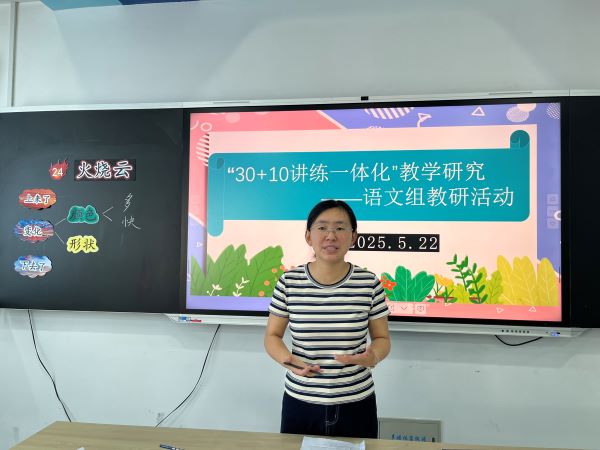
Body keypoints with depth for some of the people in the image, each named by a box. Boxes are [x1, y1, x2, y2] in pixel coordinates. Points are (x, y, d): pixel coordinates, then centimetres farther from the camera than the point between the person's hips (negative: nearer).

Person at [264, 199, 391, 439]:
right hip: (300, 404, 0)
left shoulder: (369, 283, -8)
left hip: (356, 405, 0)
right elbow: (272, 336, 2)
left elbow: (382, 338, 2)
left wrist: (373, 356, -19)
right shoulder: (289, 282, -8)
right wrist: (287, 360, -18)